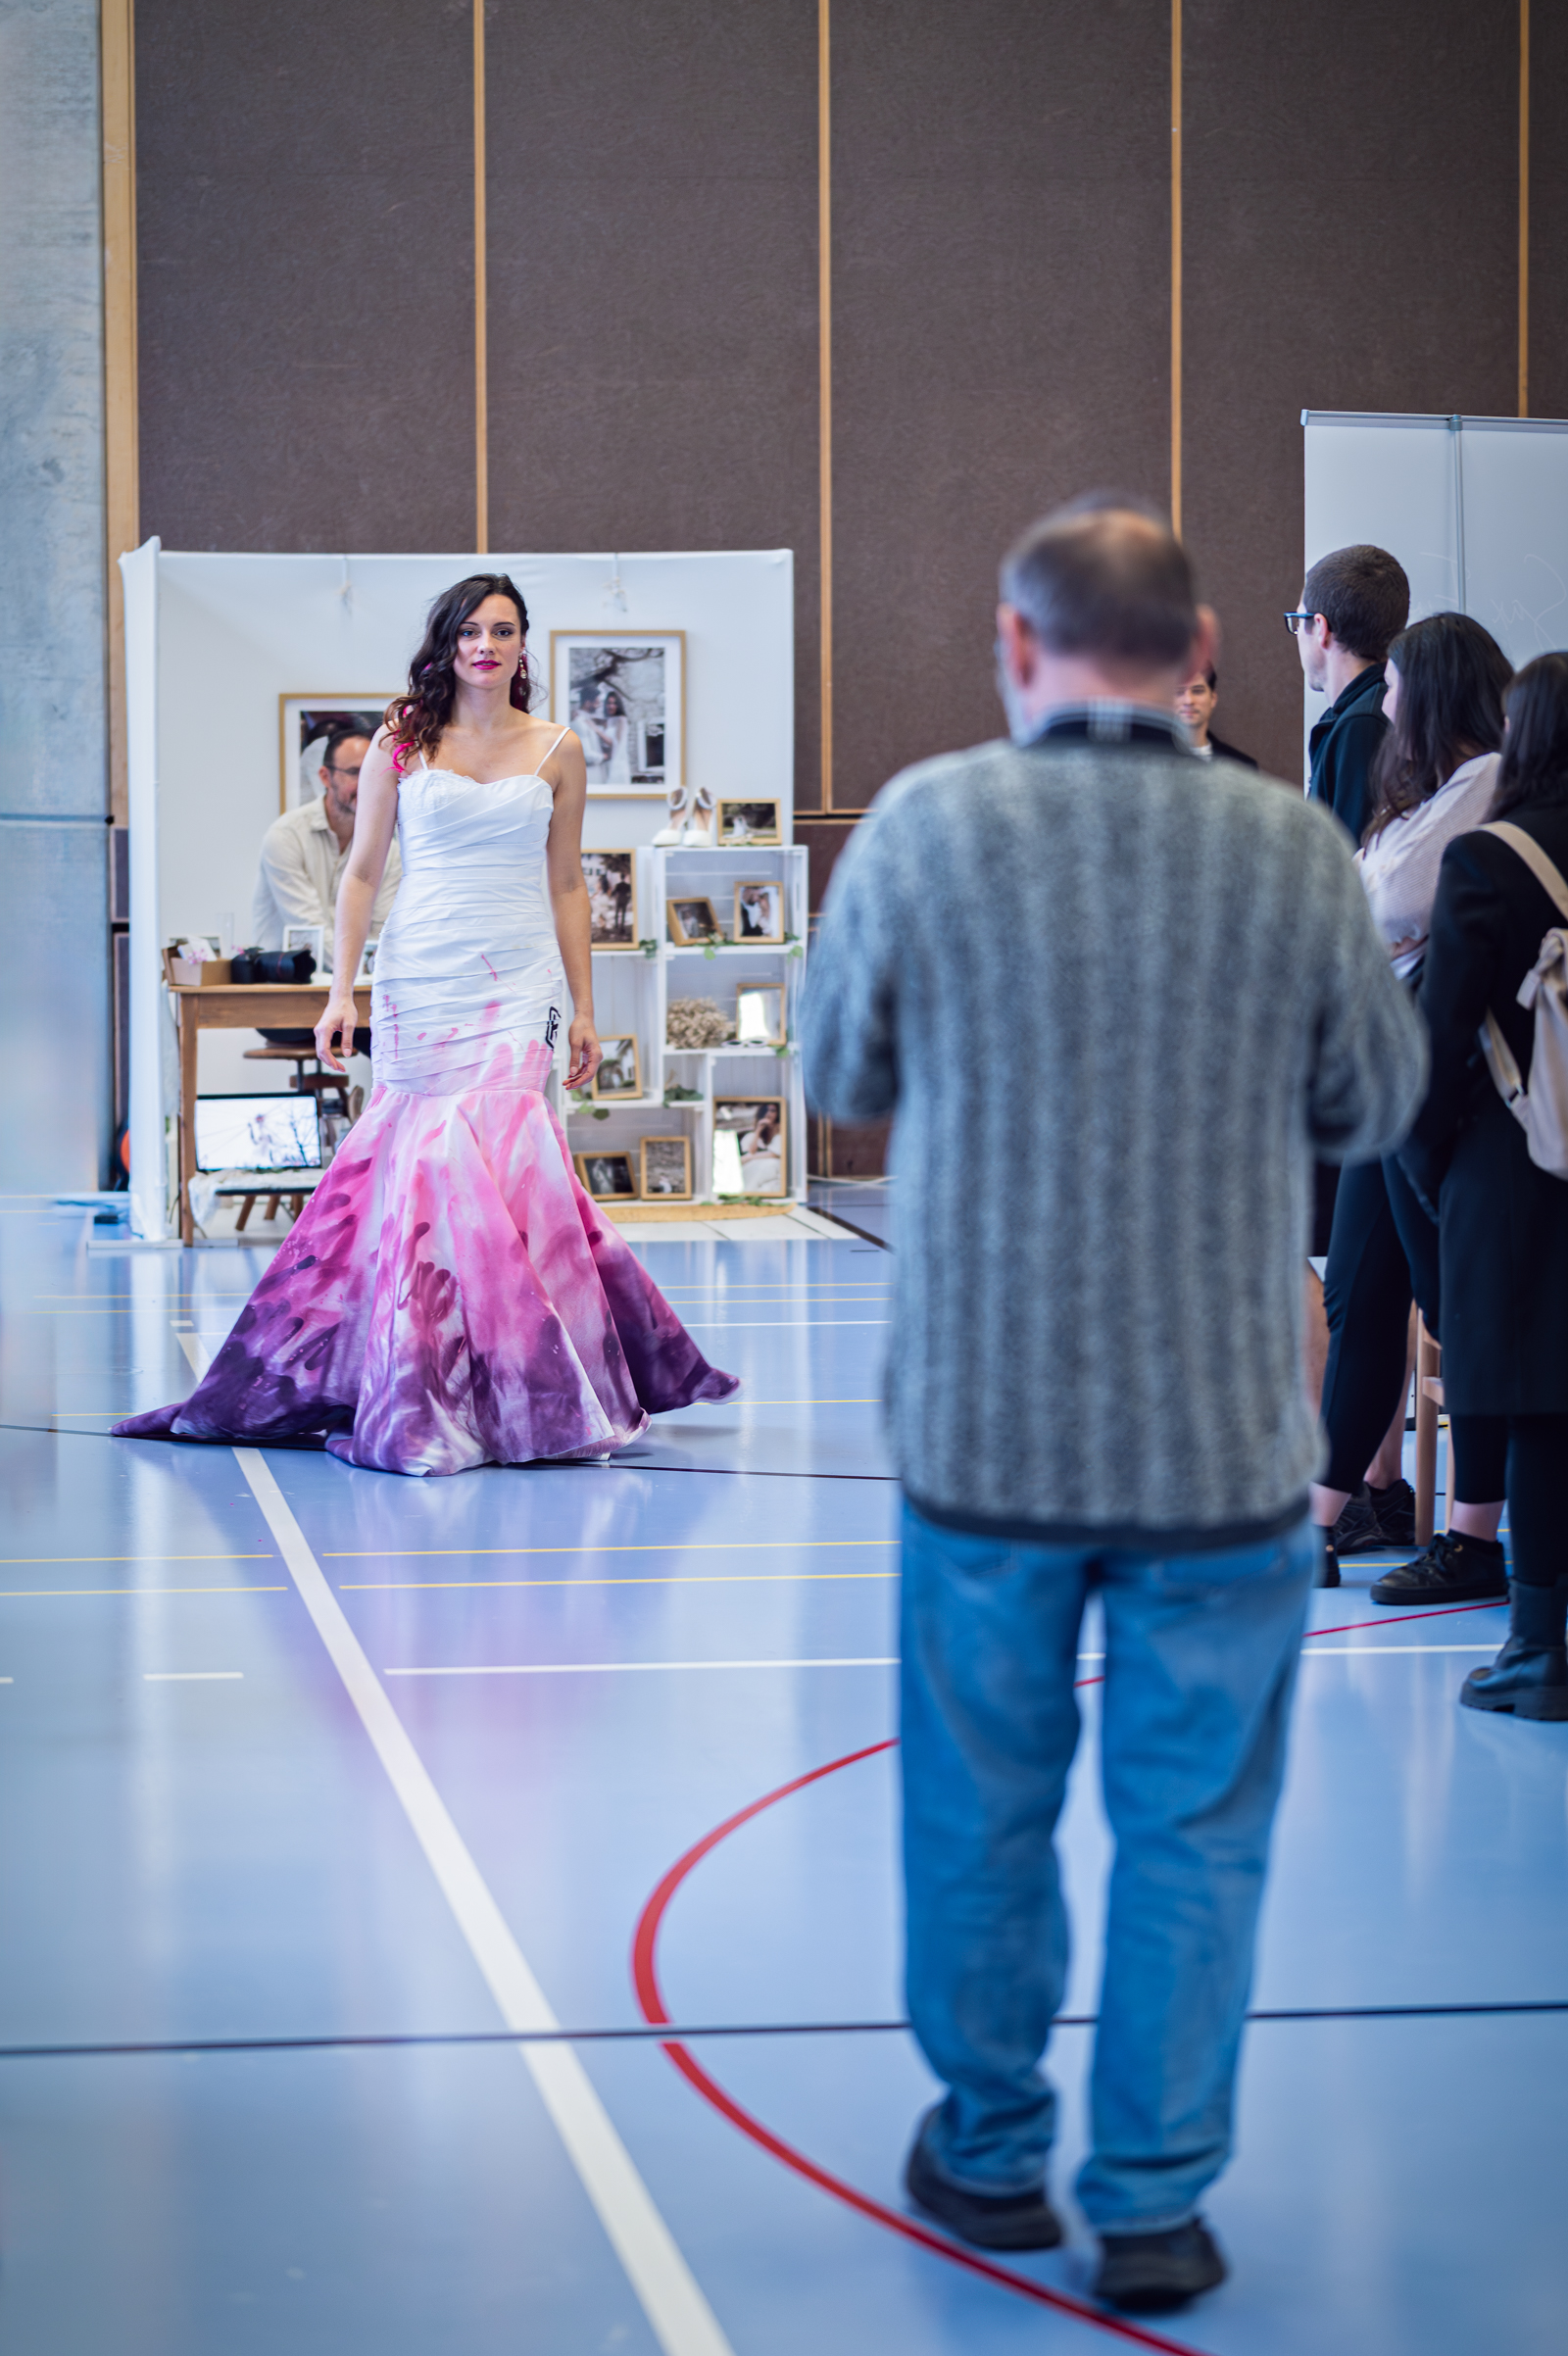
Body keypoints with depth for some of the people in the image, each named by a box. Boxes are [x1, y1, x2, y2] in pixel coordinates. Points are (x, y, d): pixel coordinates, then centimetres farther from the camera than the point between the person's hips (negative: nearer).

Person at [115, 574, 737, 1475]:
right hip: (420, 977, 0)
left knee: (488, 1148, -13)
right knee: (430, 1153, -6)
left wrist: (584, 1010, 9)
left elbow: (568, 886, 12)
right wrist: (341, 989, -1)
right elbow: (363, 873, 7)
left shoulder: (557, 752, 9)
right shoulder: (401, 745, 7)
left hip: (518, 979, 0)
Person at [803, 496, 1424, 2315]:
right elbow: (1376, 1103, 5)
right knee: (1194, 1835, 10)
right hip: (1224, 1438, 0)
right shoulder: (1292, 850, -7)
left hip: (983, 1430, 0)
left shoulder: (924, 827, -8)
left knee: (981, 1816, 16)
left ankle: (989, 2152, 30)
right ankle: (1154, 2203, 15)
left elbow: (842, 1080, 5)